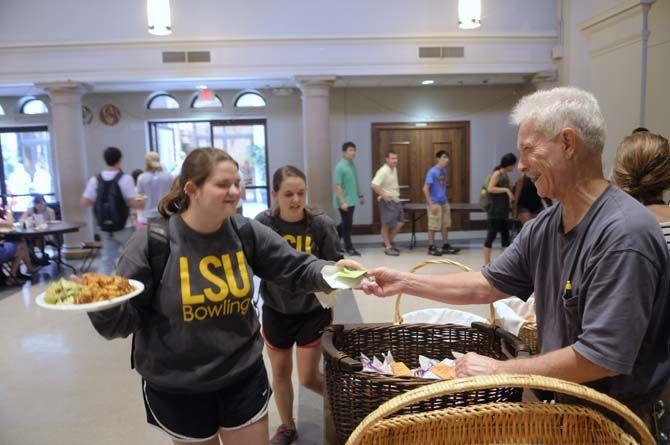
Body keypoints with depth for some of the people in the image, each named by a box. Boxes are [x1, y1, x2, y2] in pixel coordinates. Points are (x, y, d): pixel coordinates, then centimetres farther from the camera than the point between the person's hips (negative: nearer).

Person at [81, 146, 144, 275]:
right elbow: (133, 203, -17)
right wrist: (142, 204, 3)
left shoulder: (95, 180, 0)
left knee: (107, 261, 9)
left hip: (105, 227, 4)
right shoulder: (125, 178, -12)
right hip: (123, 227, -4)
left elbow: (85, 202, 0)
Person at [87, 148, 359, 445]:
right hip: (176, 389, -2)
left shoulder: (247, 233, -7)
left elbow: (297, 269, -2)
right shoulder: (153, 242, -16)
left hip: (244, 376, 2)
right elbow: (123, 320, -12)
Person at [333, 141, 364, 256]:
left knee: (346, 223, 16)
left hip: (352, 200, 8)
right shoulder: (340, 167, -16)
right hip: (344, 201, -8)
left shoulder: (353, 165, 8)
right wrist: (342, 202, -23)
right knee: (347, 224, 0)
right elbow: (338, 186, -19)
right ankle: (349, 248, 11)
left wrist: (360, 195, 20)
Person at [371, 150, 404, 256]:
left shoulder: (394, 169, 9)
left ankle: (389, 242, 28)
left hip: (396, 200, 9)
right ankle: (388, 247, 12)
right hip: (387, 201, -9)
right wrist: (383, 195, -24)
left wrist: (397, 188, 12)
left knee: (399, 222, 13)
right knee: (387, 225, 2)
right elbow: (374, 185, -30)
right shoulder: (383, 171, -20)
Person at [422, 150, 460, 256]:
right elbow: (425, 188, -17)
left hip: (444, 203, 8)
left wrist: (446, 200, 15)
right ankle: (431, 248, 11)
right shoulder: (432, 171, -15)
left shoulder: (444, 171, 8)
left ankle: (446, 246, 25)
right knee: (433, 226, 0)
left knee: (445, 225, 14)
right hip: (435, 203, -8)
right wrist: (431, 204, -20)